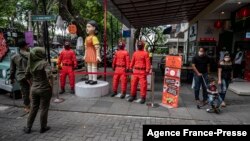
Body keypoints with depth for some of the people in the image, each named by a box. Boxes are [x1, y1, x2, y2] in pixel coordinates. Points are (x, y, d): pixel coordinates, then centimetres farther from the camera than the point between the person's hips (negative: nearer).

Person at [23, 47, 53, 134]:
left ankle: (28, 128, 29)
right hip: (44, 89, -6)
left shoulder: (31, 64, 3)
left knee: (34, 108, 19)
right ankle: (43, 127, 23)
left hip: (34, 89, 6)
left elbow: (27, 76, 14)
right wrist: (51, 85, -15)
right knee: (44, 109, 9)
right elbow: (49, 75, -28)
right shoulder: (44, 63, -17)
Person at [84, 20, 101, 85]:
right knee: (89, 66, 14)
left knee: (94, 66, -4)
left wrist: (98, 55, -25)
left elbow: (97, 47, -21)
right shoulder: (87, 38, 13)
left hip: (93, 53, -9)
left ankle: (94, 80, 3)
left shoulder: (94, 37, -16)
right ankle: (90, 79, 25)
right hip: (88, 54, 10)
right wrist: (85, 55, 21)